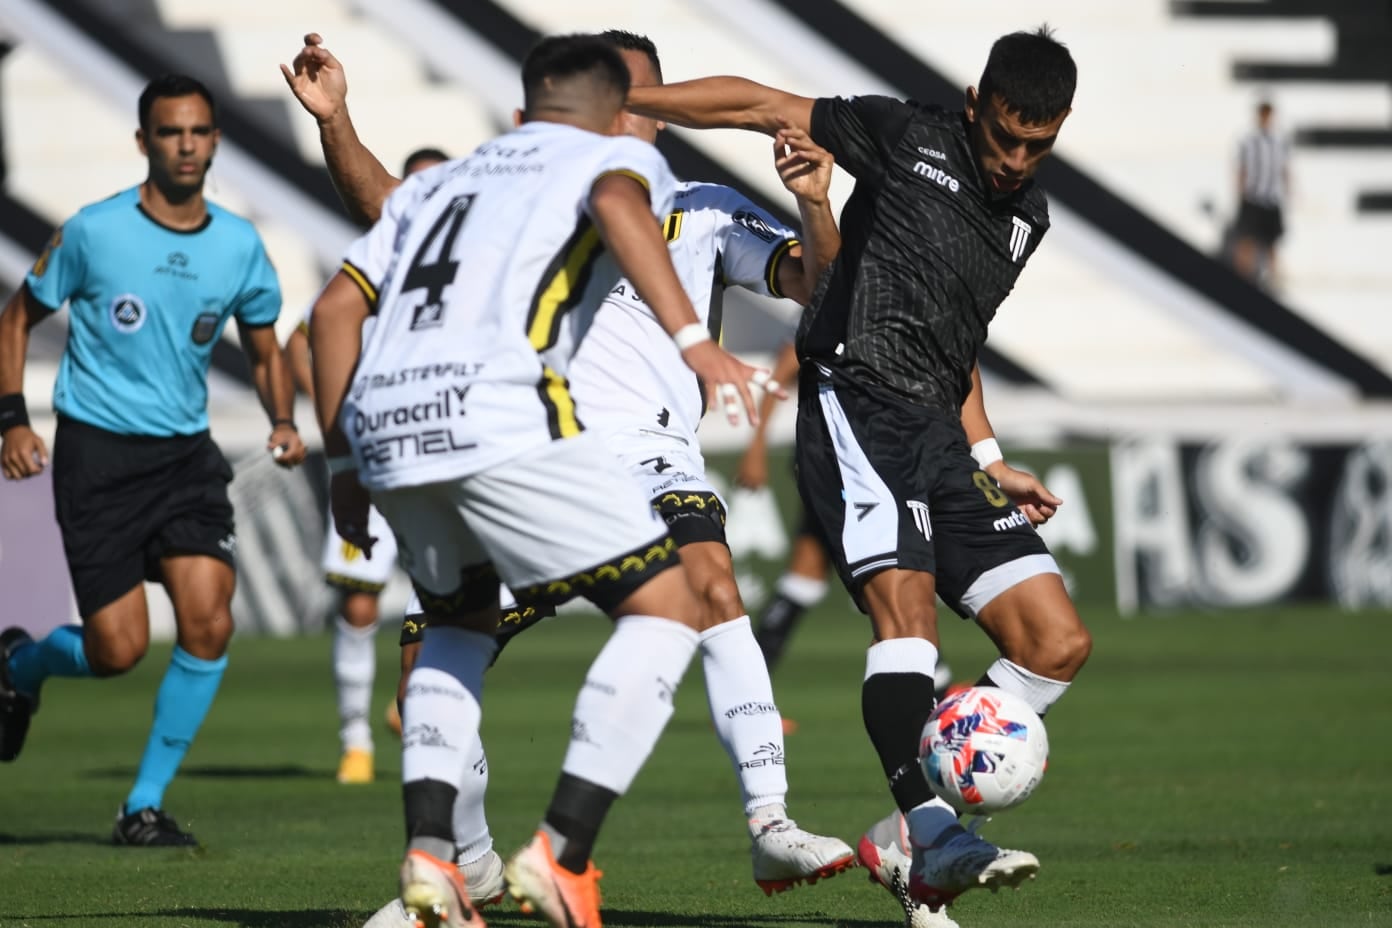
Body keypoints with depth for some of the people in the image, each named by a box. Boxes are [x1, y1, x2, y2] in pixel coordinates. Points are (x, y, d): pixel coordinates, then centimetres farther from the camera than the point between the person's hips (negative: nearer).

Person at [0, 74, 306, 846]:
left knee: (209, 624, -14)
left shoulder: (238, 245, 2)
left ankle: (145, 804, 2)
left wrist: (282, 422, -3)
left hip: (186, 455, 3)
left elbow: (264, 351, 15)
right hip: (97, 455, -3)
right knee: (119, 650, -8)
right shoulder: (93, 232, -7)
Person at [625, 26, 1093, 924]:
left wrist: (990, 462, 21)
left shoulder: (1029, 215, 21)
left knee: (1058, 643, -2)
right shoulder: (909, 137, 3)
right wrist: (611, 100, 0)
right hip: (856, 403, -7)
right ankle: (925, 831, -38)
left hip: (940, 434, 7)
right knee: (907, 604, -27)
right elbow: (763, 107, 4)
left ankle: (906, 845, -3)